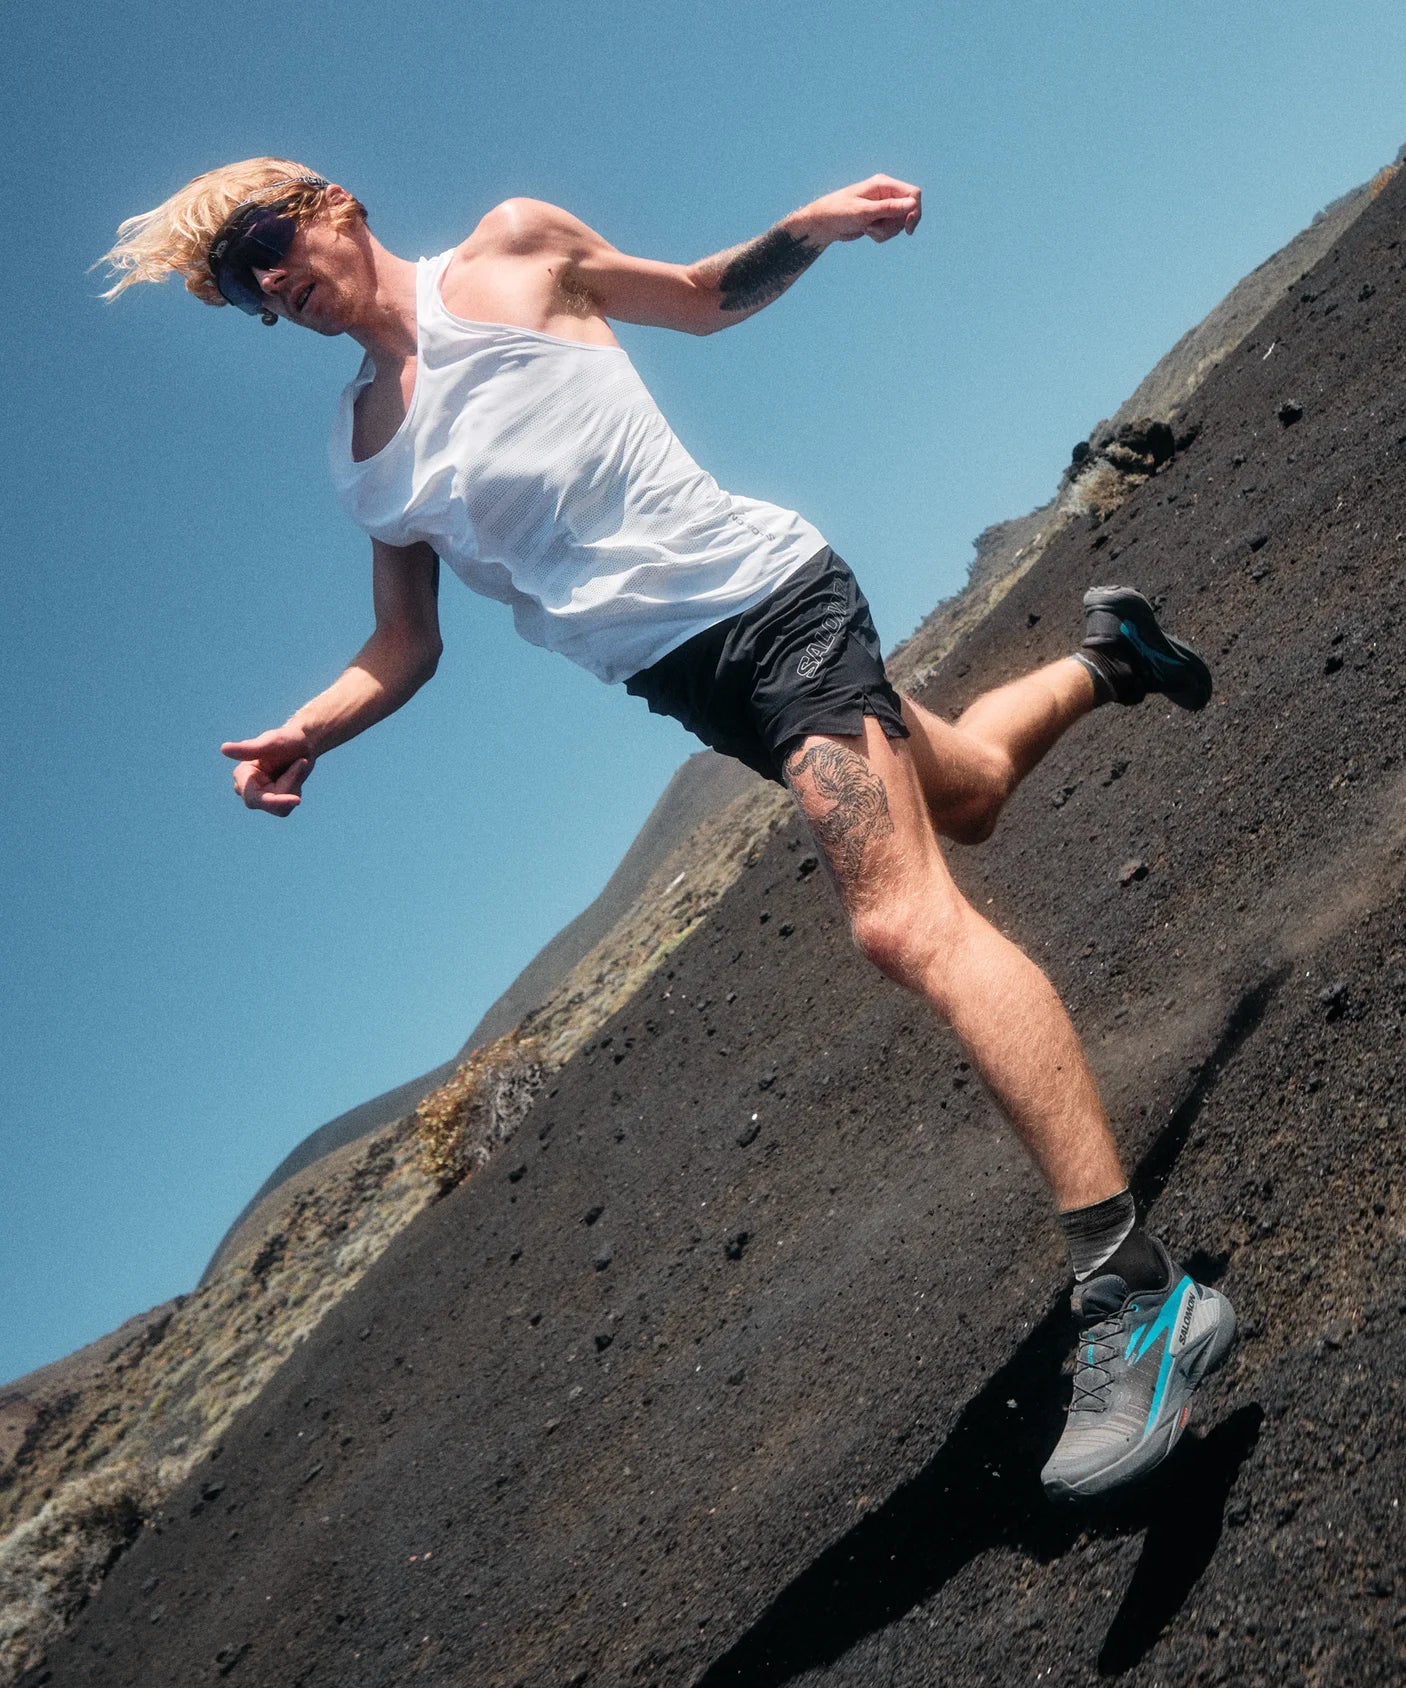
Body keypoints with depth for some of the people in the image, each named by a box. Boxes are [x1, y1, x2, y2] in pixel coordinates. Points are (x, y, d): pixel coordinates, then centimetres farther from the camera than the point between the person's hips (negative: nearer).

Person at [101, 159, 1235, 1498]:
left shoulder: (511, 252, -1)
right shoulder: (364, 457, 12)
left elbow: (706, 297, 9)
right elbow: (404, 648, 14)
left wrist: (814, 226, -9)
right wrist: (304, 734, -5)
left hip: (756, 595, -7)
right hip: (678, 676, 7)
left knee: (904, 921, -23)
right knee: (965, 793, 23)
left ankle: (1134, 1295, -26)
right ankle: (1102, 658, 54)